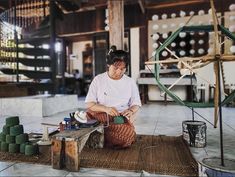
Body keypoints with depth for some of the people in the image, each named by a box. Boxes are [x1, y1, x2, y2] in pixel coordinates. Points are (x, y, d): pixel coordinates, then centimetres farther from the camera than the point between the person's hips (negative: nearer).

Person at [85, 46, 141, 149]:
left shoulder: (130, 82, 7)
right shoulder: (98, 79, 3)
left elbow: (136, 104, 11)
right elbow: (89, 104, -2)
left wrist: (131, 111, -12)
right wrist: (106, 109, -20)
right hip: (100, 116, -1)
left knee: (128, 134, -30)